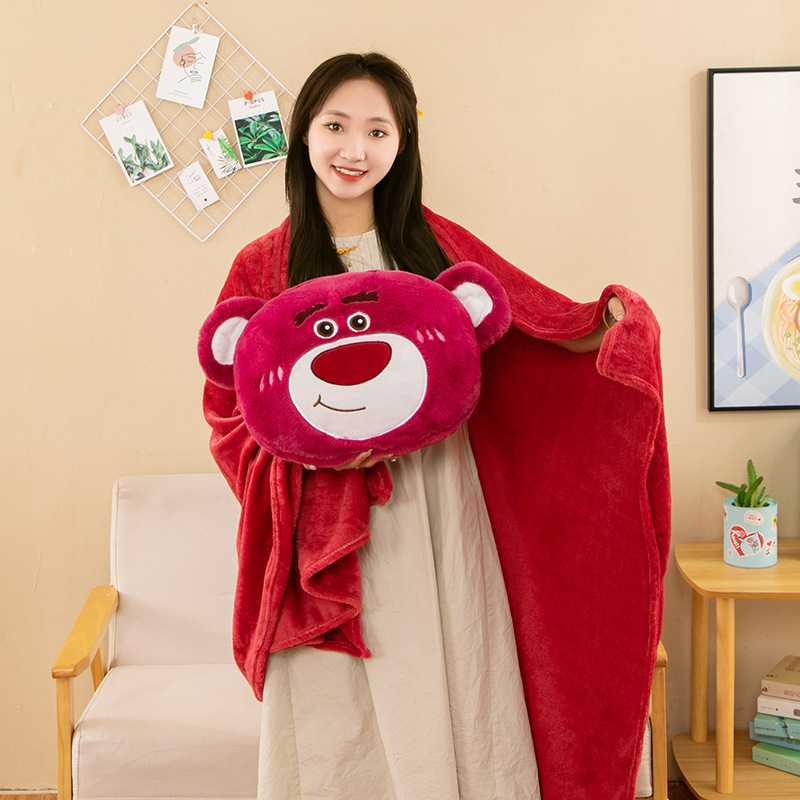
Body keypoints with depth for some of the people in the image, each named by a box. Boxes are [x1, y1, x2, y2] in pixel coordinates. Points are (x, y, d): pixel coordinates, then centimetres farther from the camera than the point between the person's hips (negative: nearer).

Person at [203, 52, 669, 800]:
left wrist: (611, 319, -12)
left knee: (453, 697, 7)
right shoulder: (263, 267, 1)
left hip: (437, 507, 2)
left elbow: (544, 318, 7)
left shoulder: (434, 242, 6)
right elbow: (228, 410, 2)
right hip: (329, 530, -1)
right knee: (340, 716, 7)